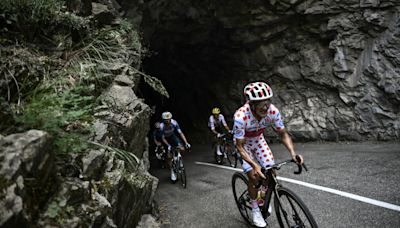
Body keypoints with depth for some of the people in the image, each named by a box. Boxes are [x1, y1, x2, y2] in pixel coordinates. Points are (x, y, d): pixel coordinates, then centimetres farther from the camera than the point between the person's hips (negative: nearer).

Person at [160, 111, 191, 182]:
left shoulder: (174, 123, -29)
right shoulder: (162, 126, -31)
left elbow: (181, 133, -27)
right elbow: (163, 138, -21)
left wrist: (186, 143, -35)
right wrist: (168, 145, -32)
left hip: (173, 136, 2)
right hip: (167, 140, -1)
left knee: (182, 149, -21)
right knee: (169, 156, -9)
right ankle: (172, 172, 8)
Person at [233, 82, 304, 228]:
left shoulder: (273, 111, -29)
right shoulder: (240, 116, -40)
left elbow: (283, 134, -17)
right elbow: (240, 146, -33)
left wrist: (293, 153, -33)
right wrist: (254, 165, -45)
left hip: (258, 140, 4)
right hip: (243, 143, -3)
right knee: (254, 176, -13)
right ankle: (255, 209, 11)